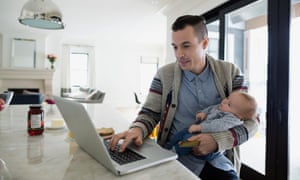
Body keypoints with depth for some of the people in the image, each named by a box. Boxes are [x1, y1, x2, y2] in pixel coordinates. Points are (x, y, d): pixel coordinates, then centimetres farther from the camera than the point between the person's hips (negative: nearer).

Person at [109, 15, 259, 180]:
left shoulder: (230, 72, 1)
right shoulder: (165, 74, 0)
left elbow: (251, 120, 0)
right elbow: (149, 114, 3)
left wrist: (218, 140, -18)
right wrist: (137, 129, -21)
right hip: (173, 160, 0)